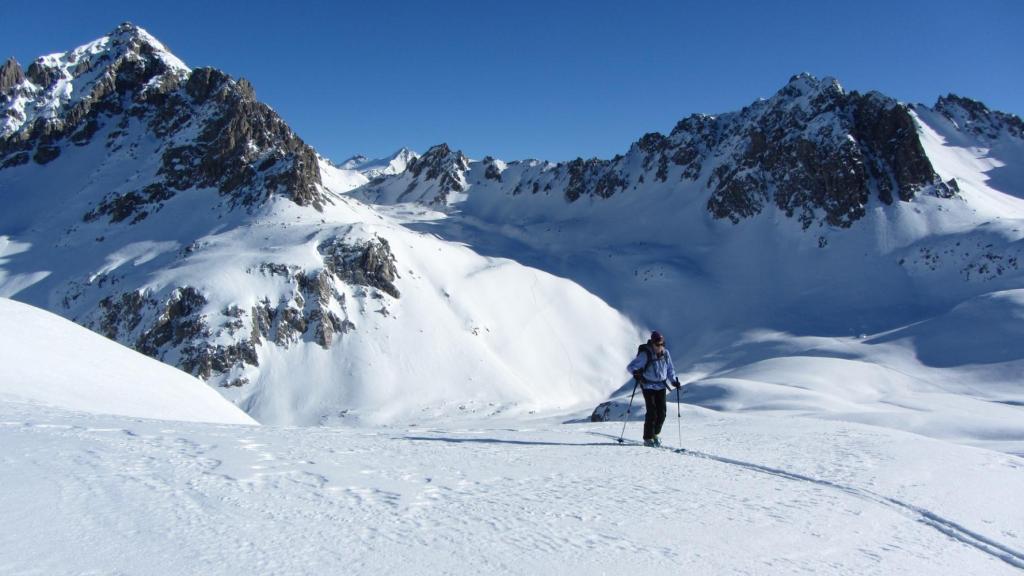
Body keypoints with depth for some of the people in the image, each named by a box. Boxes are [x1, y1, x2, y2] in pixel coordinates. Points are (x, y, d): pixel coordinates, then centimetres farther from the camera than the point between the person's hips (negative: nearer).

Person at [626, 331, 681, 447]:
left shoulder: (665, 353, 2)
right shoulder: (645, 354, -14)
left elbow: (670, 369, 15)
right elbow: (631, 366, -16)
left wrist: (674, 381, 2)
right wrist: (636, 372, -37)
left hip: (661, 386, 5)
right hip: (648, 386, -5)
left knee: (662, 412, 3)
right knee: (652, 413, -9)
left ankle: (655, 434, 24)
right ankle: (648, 439, 4)